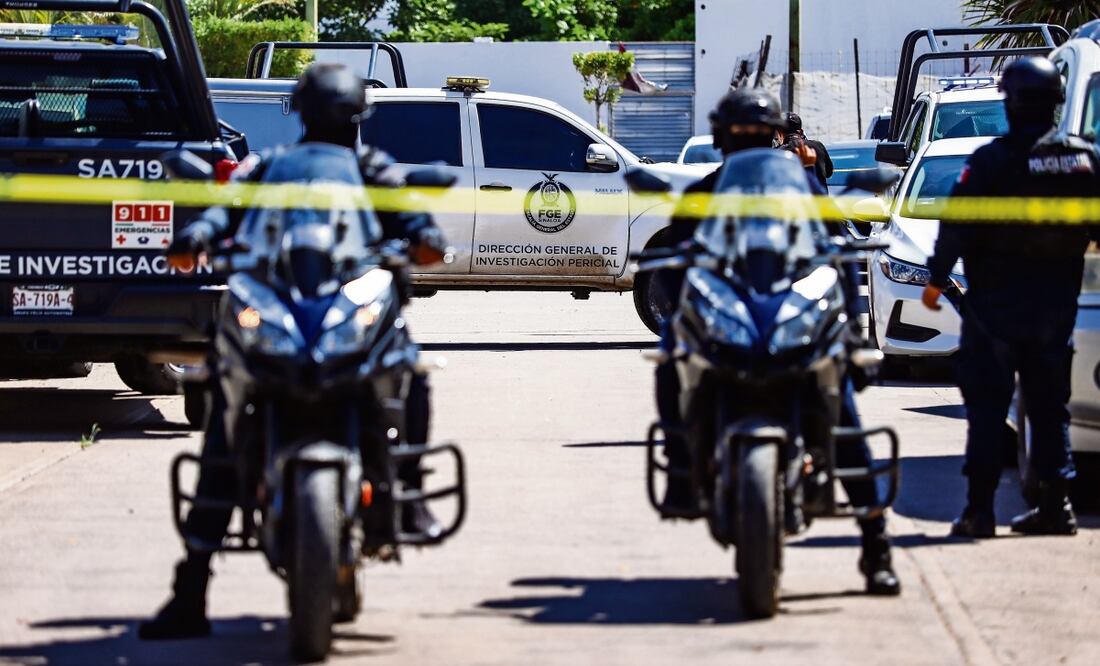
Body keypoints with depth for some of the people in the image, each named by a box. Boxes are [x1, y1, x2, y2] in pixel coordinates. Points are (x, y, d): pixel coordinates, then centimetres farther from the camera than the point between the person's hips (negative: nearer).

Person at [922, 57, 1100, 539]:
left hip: (997, 299, -4)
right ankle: (1056, 503, 9)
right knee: (1049, 406, 13)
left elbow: (956, 225, -12)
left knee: (987, 407, 0)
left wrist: (937, 278, -3)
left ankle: (980, 507, -5)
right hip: (1058, 297, 4)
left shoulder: (992, 160, -13)